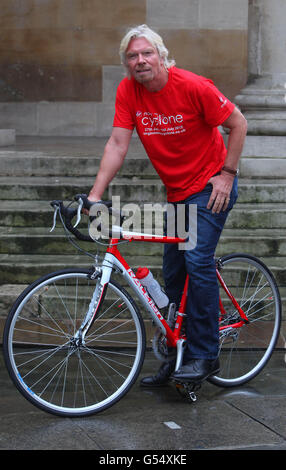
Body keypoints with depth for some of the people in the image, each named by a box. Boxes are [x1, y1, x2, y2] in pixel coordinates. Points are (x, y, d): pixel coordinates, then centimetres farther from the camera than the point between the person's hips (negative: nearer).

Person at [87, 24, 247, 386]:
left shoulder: (193, 86, -19)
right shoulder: (127, 91, -6)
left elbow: (238, 123, -10)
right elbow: (117, 143, -11)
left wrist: (227, 173, -13)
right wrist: (95, 194, -20)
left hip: (211, 187, -6)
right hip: (177, 192, 6)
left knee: (197, 261, -18)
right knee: (173, 275, 9)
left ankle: (205, 356, -9)